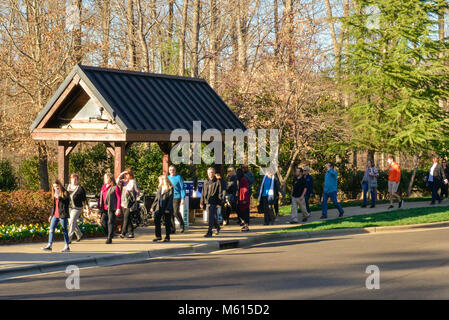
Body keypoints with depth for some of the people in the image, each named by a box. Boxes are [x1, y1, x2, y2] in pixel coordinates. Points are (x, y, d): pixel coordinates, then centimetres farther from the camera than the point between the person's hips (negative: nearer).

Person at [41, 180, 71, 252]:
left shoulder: (65, 192, -5)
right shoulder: (55, 193, 17)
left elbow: (67, 201, -17)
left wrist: (59, 197, -26)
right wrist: (51, 215, 22)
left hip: (62, 214, -7)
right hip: (55, 215, 7)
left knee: (64, 230, 0)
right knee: (51, 229, 1)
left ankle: (67, 247, 7)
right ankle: (49, 246, 2)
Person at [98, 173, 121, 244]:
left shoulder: (115, 187, -4)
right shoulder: (103, 187, 16)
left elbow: (119, 198, -7)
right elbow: (100, 198, 19)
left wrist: (118, 209, -13)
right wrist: (99, 207, 15)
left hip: (111, 209, -6)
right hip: (104, 209, 6)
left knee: (110, 222, -6)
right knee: (103, 221, -1)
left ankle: (109, 238, -3)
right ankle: (108, 235, 17)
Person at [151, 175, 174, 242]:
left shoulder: (170, 188, -8)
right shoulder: (159, 188, 13)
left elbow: (170, 199, -12)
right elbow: (156, 198, 17)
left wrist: (168, 208, -19)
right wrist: (153, 207, 13)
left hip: (166, 209, -6)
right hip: (159, 208, 6)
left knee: (167, 222, 2)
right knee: (156, 221, 1)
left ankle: (167, 237, 10)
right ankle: (158, 236, 11)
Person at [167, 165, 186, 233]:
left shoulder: (178, 177, -2)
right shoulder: (168, 178, 14)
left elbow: (182, 188, -3)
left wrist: (183, 198, -10)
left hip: (176, 197, -5)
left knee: (176, 212, -13)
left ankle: (182, 225, 8)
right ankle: (173, 229, 8)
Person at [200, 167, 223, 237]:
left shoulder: (217, 182, -2)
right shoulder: (206, 182, 13)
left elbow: (220, 193, -4)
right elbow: (203, 193, 16)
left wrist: (219, 203, -10)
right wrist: (202, 203, 12)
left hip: (214, 202, -5)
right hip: (207, 202, 5)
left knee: (211, 217, -12)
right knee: (213, 217, 14)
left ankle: (209, 232, -11)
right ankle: (217, 227, 37)